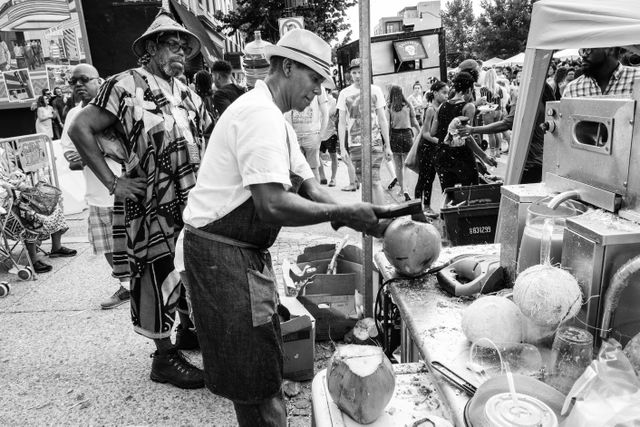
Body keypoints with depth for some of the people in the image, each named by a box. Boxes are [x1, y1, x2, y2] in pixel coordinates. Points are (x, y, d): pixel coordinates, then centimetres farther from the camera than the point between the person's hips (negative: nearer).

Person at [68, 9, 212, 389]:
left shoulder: (189, 94, 14)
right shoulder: (126, 85, -5)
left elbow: (210, 139, 21)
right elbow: (80, 129, -9)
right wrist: (112, 182, -12)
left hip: (194, 201, 7)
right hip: (153, 204, -7)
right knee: (159, 275, 1)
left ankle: (189, 329, 36)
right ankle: (164, 356, 15)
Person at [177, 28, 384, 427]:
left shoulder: (276, 119, 13)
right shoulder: (260, 114, -20)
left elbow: (310, 187, 11)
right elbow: (273, 206, -30)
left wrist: (360, 215, -3)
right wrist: (343, 213, -20)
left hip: (247, 253, 10)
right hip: (221, 256, -10)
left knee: (265, 363, 23)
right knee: (256, 378, 4)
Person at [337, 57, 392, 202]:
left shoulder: (375, 90, 4)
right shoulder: (344, 93, 4)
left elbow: (383, 120, 7)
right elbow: (341, 123, 4)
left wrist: (387, 146, 3)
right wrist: (342, 148, -4)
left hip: (375, 142, -1)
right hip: (354, 144, 1)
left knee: (374, 181, -9)